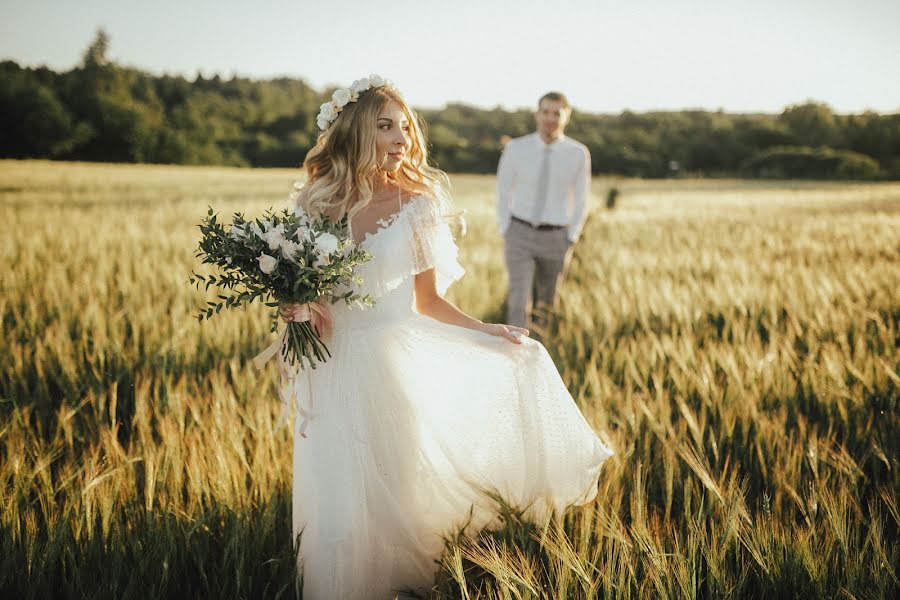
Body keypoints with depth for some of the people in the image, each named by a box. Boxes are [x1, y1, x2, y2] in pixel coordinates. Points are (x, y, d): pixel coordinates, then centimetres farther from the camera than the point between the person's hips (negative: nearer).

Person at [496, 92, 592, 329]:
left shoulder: (579, 154, -8)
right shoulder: (515, 148, -9)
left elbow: (580, 200, 2)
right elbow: (503, 191, 3)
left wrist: (570, 241, -2)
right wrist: (506, 234, -2)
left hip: (556, 238, 1)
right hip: (520, 234, -1)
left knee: (545, 300, 17)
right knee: (519, 302, -11)